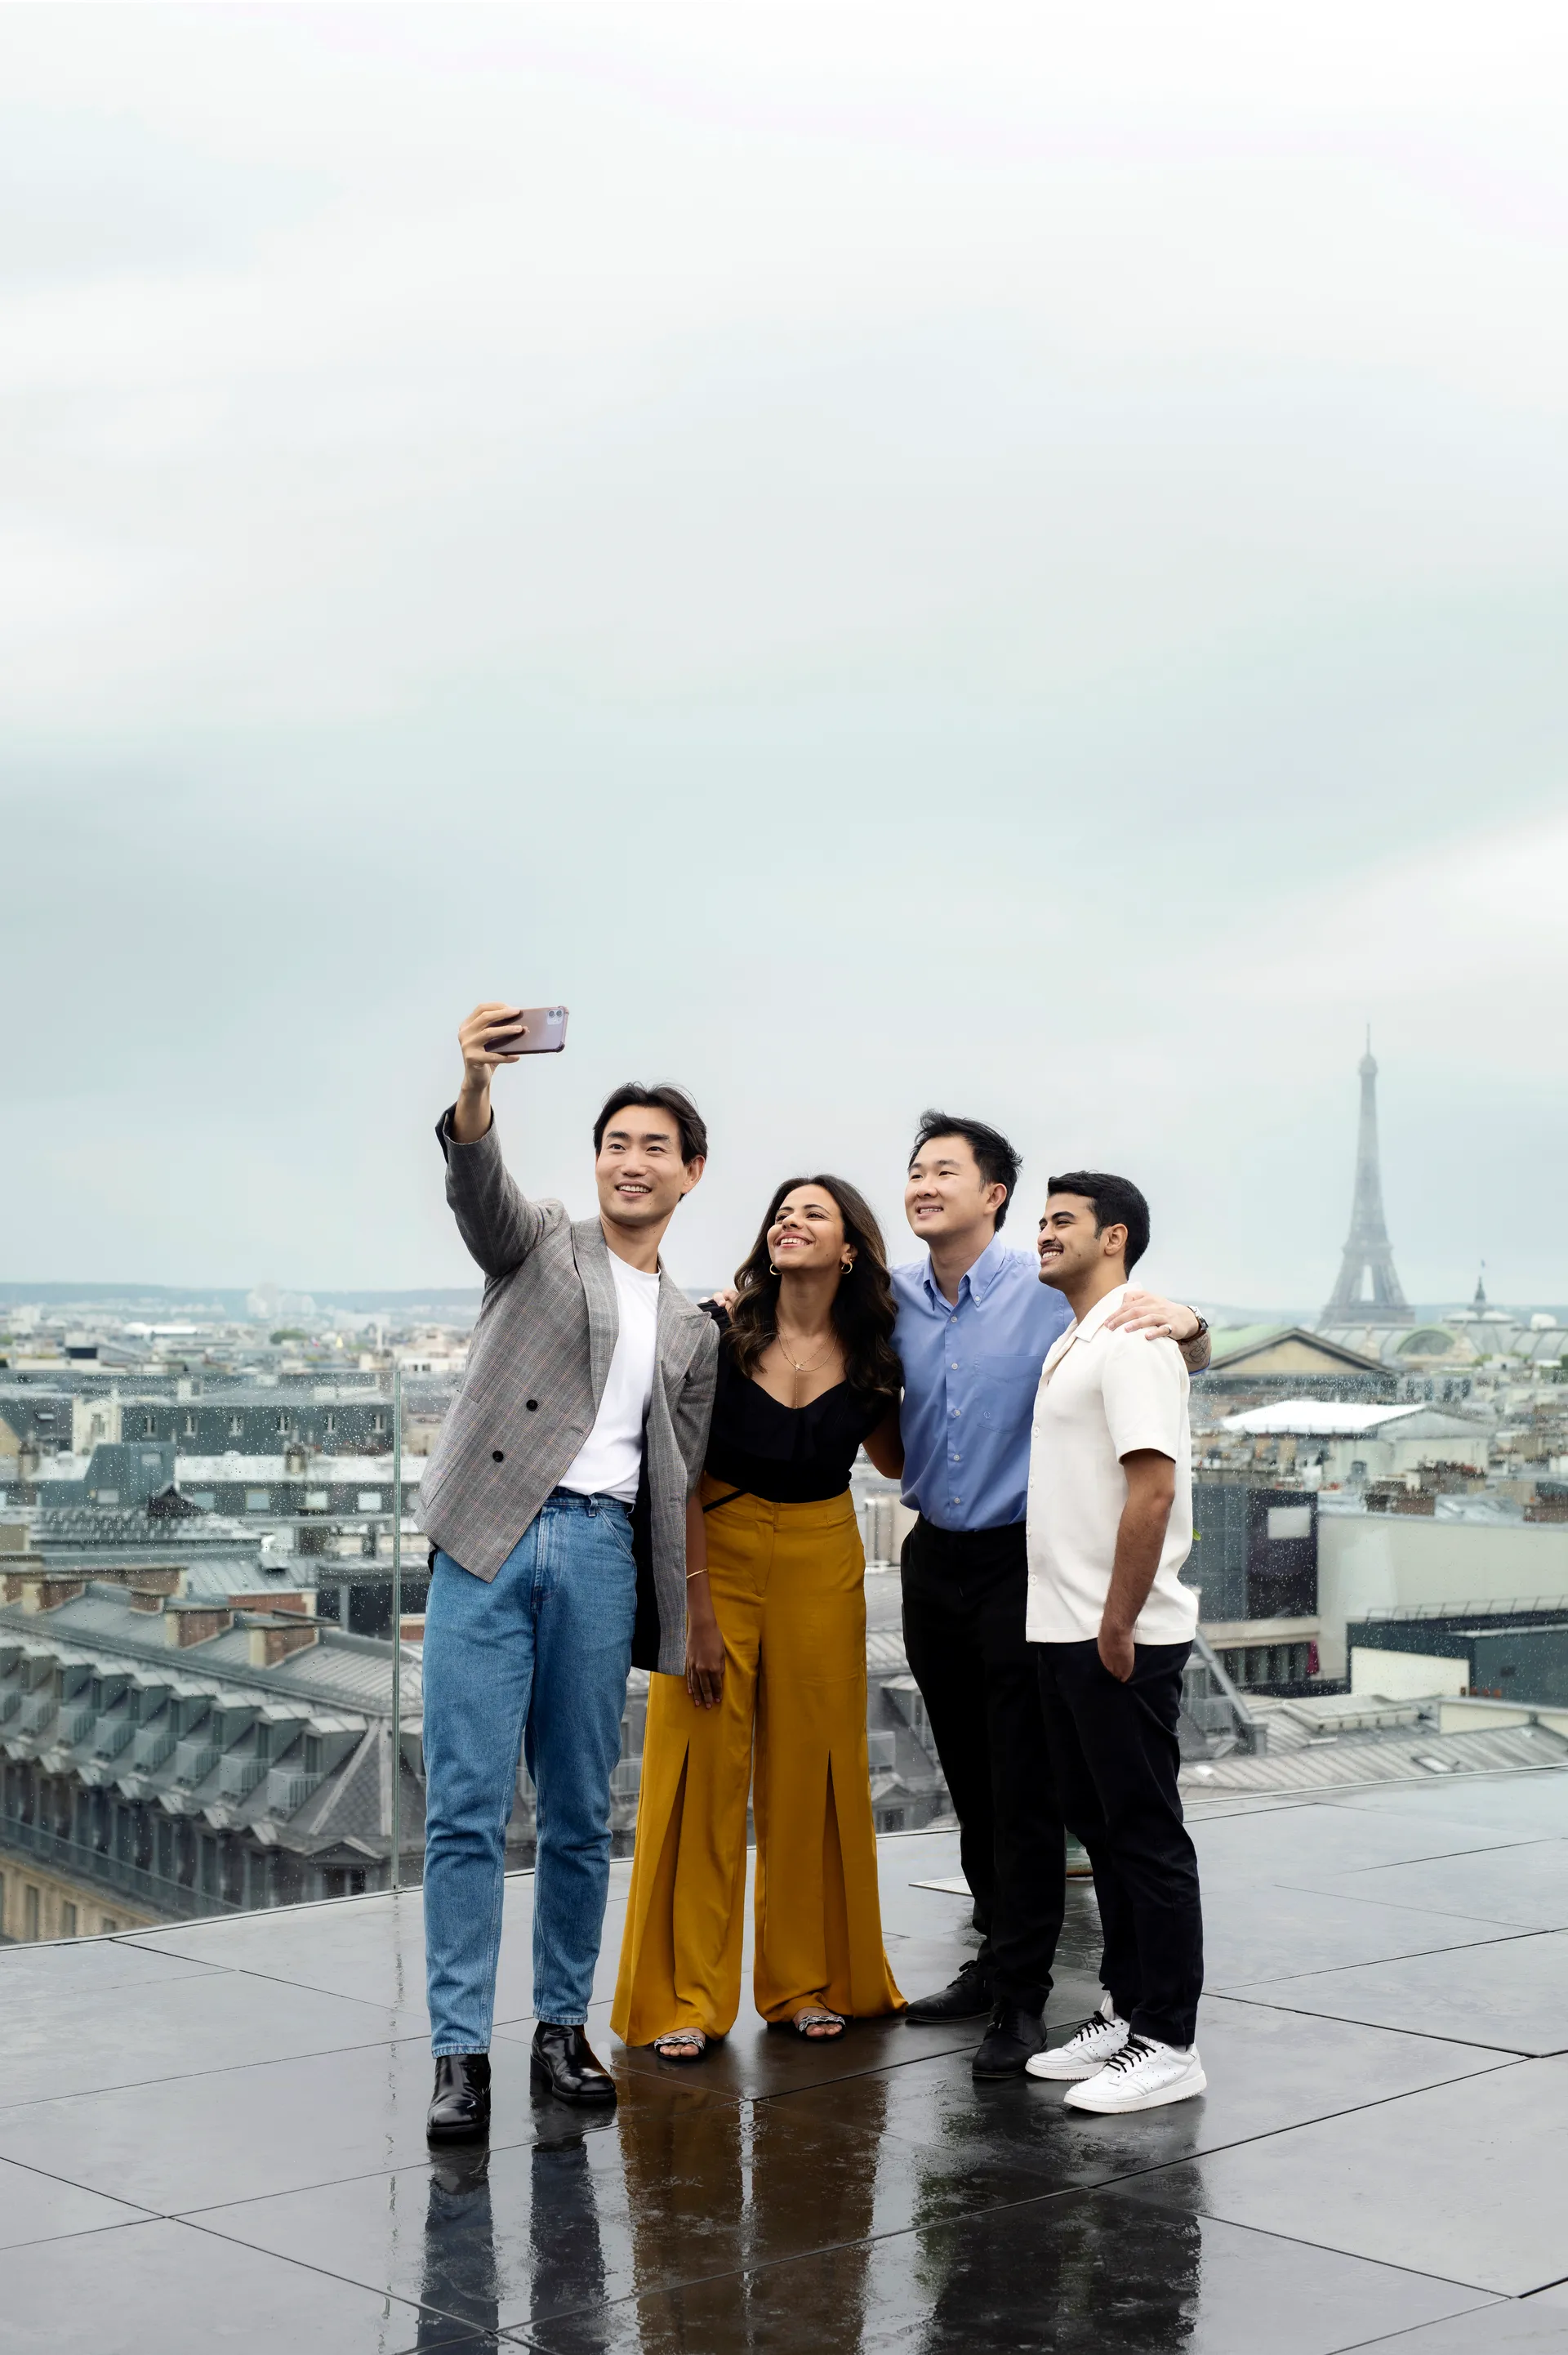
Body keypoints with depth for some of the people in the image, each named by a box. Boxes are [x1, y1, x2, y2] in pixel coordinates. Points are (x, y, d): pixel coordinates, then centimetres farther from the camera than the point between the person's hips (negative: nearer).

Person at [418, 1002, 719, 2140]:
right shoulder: (540, 1241, 9)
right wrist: (476, 1090, -36)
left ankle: (563, 2025, 21)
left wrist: (686, 1623, 11)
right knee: (467, 1809, -5)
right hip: (490, 1542, -3)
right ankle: (461, 2051, -1)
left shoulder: (694, 1332, 20)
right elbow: (477, 1182, -14)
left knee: (580, 1814, 8)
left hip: (601, 1554, 4)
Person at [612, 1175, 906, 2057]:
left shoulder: (869, 1351, -4)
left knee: (813, 1770, 7)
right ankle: (686, 1998, 8)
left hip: (822, 1562, 2)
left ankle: (808, 1982, 21)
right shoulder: (721, 1332, -12)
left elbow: (895, 1459, 12)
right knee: (702, 1770, -2)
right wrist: (696, 1609, -13)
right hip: (717, 1554, -2)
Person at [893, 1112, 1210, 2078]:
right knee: (970, 1779, 14)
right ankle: (997, 1954, 27)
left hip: (1020, 1562, -5)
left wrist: (1184, 1324, -30)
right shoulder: (894, 1299, 4)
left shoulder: (1050, 1290, -10)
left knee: (1025, 1787, -3)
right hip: (935, 1562, 5)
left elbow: (1188, 1359, -5)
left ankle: (1022, 1996, 3)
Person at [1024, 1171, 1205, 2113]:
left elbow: (1153, 1489, -22)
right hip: (1066, 1632, 10)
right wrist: (1079, 1625, 16)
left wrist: (1118, 1625, -21)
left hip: (1121, 1641, -10)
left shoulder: (1133, 1343, -14)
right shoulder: (1072, 1345, 16)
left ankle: (1168, 2045, 4)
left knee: (1146, 1834, -3)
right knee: (1101, 1825, 15)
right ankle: (1126, 2010, 25)